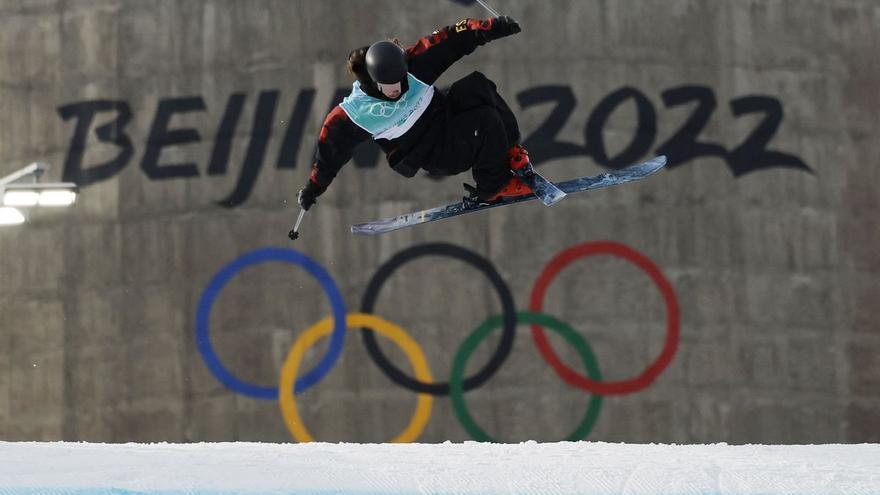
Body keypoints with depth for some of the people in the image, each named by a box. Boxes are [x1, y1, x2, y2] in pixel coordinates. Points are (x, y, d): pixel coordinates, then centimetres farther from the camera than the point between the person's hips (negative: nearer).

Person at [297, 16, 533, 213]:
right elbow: (330, 151, -6)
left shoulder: (411, 65, -12)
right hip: (436, 156, -5)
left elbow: (450, 42, -9)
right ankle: (494, 188, -11)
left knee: (477, 85, -22)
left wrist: (492, 27, -16)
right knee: (486, 121, -29)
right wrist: (312, 189, 6)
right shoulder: (352, 114, -19)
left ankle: (508, 149, -8)